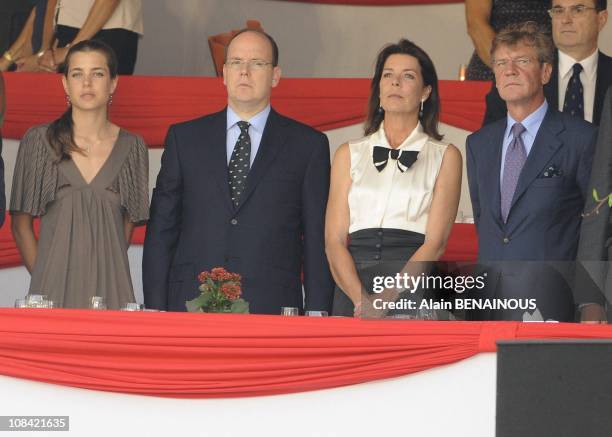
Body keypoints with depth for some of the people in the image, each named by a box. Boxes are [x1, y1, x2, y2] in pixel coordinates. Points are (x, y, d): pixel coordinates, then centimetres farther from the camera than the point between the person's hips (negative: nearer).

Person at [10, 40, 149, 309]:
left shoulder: (131, 147, 6)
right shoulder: (39, 141, 3)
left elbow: (128, 227, 12)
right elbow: (21, 224, 6)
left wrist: (107, 269, 5)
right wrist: (42, 275, 3)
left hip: (110, 286, 1)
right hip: (53, 284, -1)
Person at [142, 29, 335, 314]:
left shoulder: (308, 144, 9)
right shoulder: (184, 138, 12)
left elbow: (317, 241, 6)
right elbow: (161, 229, 10)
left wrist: (317, 314, -1)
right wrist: (156, 310, 2)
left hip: (272, 310, -1)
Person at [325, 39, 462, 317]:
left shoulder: (445, 156, 10)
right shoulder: (349, 155, 16)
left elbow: (435, 243, -1)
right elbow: (334, 240, 7)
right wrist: (361, 299, -11)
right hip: (352, 290, 2)